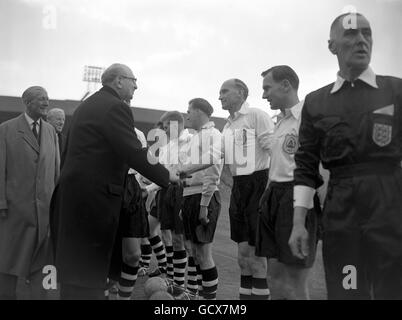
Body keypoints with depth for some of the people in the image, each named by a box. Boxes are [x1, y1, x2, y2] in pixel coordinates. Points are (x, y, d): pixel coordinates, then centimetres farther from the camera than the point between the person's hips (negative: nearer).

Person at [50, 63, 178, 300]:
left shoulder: (87, 105, 18)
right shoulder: (116, 107, -11)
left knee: (74, 267, 16)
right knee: (90, 270, -2)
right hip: (94, 196, -9)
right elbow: (135, 153, -18)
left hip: (71, 192, 9)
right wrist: (166, 176, -7)